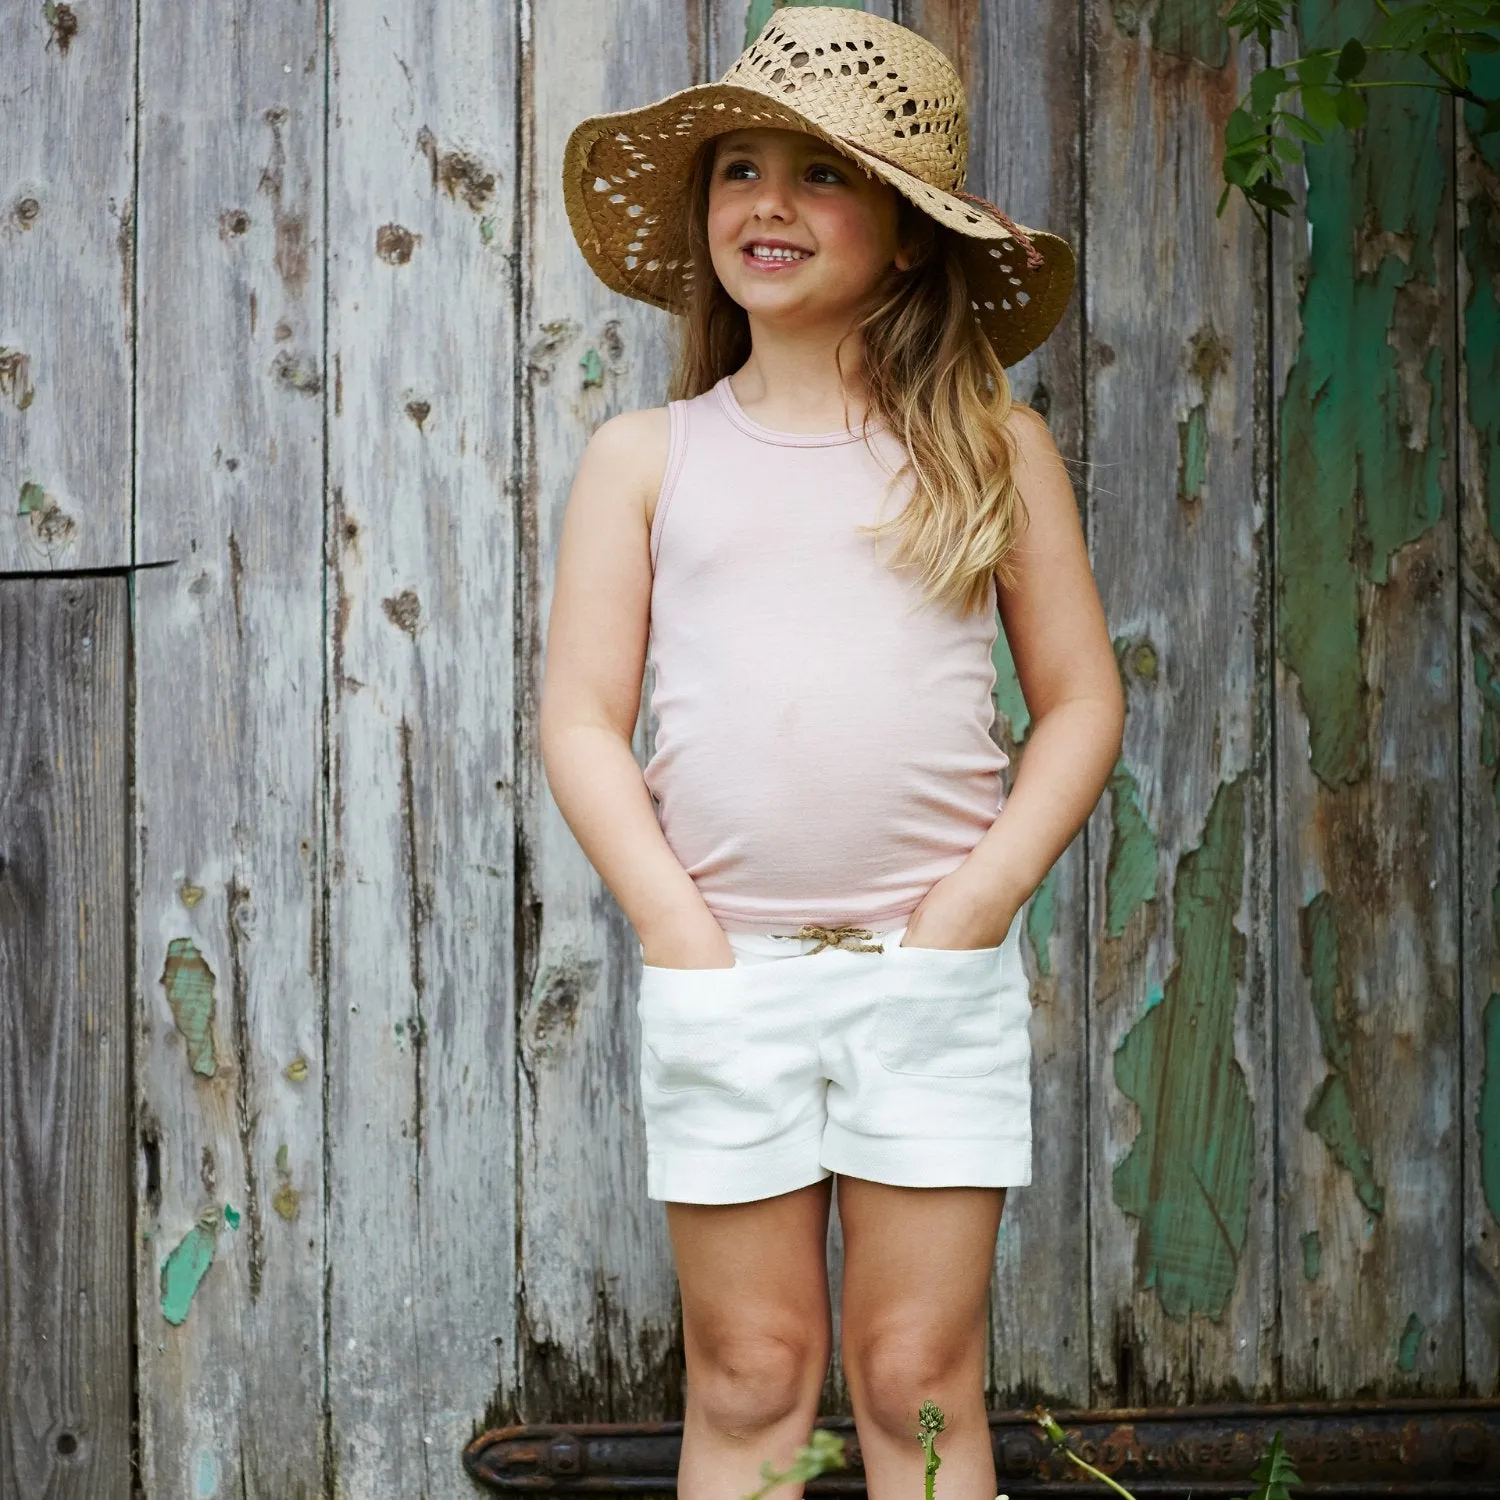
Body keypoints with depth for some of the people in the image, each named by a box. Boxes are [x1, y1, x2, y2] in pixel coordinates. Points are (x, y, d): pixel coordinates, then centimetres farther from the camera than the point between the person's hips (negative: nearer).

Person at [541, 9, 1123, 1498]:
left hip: (935, 974, 0)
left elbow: (1081, 702, 7)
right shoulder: (644, 456, 7)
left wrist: (973, 906, -5)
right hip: (719, 970, 1)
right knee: (749, 1375, 4)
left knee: (920, 1380, 2)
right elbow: (582, 721, 5)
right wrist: (680, 933, -6)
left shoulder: (994, 449, 6)